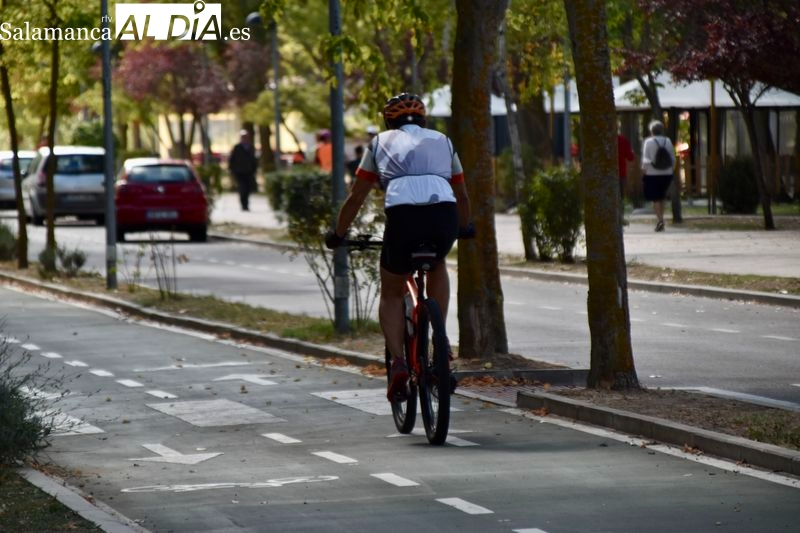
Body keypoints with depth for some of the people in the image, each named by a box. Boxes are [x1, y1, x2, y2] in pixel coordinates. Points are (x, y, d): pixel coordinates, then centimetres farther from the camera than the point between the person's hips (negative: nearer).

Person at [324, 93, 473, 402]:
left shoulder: (381, 142, 25)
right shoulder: (442, 141, 30)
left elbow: (356, 197, 25)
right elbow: (462, 196, 40)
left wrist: (338, 233, 38)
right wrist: (464, 228, 58)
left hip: (403, 216, -2)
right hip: (444, 215, 2)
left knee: (391, 294, 19)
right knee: (437, 266, 35)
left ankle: (398, 363, 0)